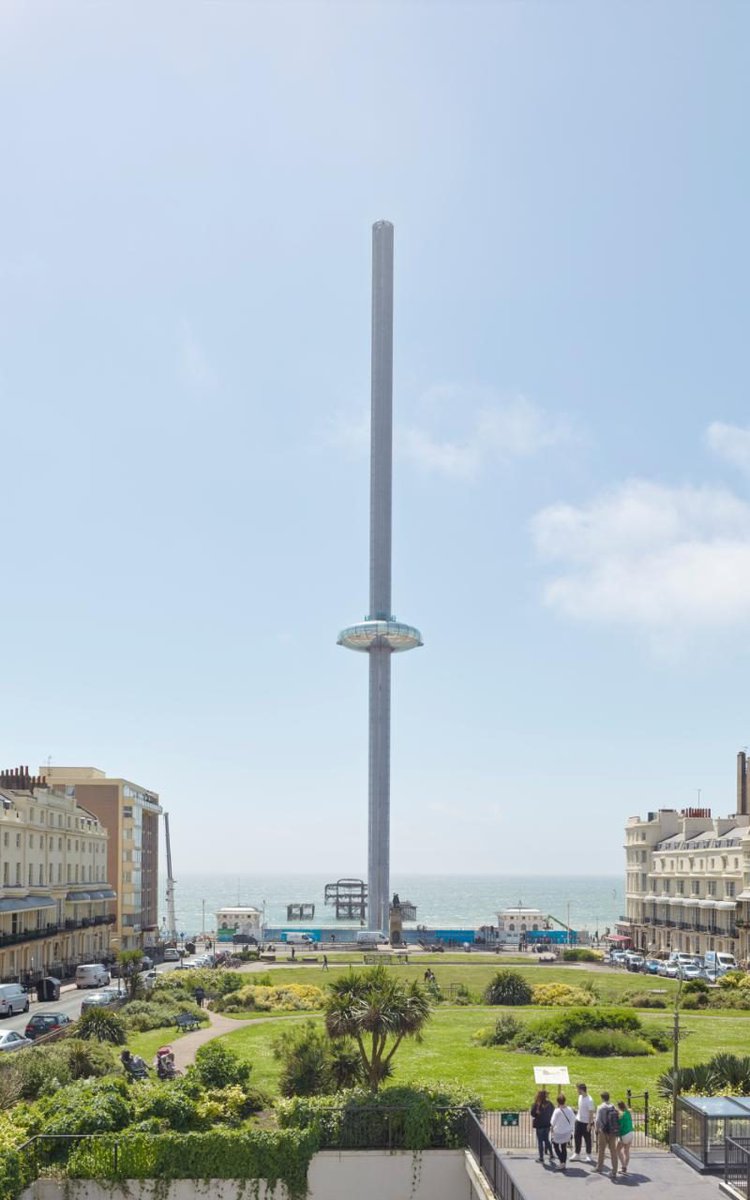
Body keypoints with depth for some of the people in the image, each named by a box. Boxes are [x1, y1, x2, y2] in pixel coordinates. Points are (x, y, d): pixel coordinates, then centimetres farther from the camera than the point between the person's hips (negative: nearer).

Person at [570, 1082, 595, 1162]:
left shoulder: (589, 1100, -23)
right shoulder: (580, 1097, 2)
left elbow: (591, 1113, -20)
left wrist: (589, 1124, -19)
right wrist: (577, 1116, 16)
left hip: (586, 1122, -8)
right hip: (579, 1120, 8)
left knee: (587, 1139, 5)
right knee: (577, 1137, 12)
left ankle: (588, 1155, 19)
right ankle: (577, 1153, 25)